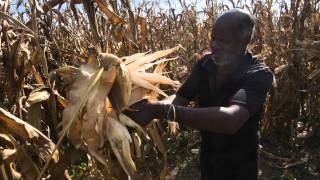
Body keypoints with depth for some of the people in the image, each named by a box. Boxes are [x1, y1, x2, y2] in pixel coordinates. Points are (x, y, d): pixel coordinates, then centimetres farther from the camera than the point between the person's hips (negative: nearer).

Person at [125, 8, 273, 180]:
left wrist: (162, 110, -51)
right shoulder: (205, 64, -9)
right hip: (207, 158, 4)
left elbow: (230, 120, -44)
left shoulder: (259, 74, -27)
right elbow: (178, 100, -12)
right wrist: (150, 106, -32)